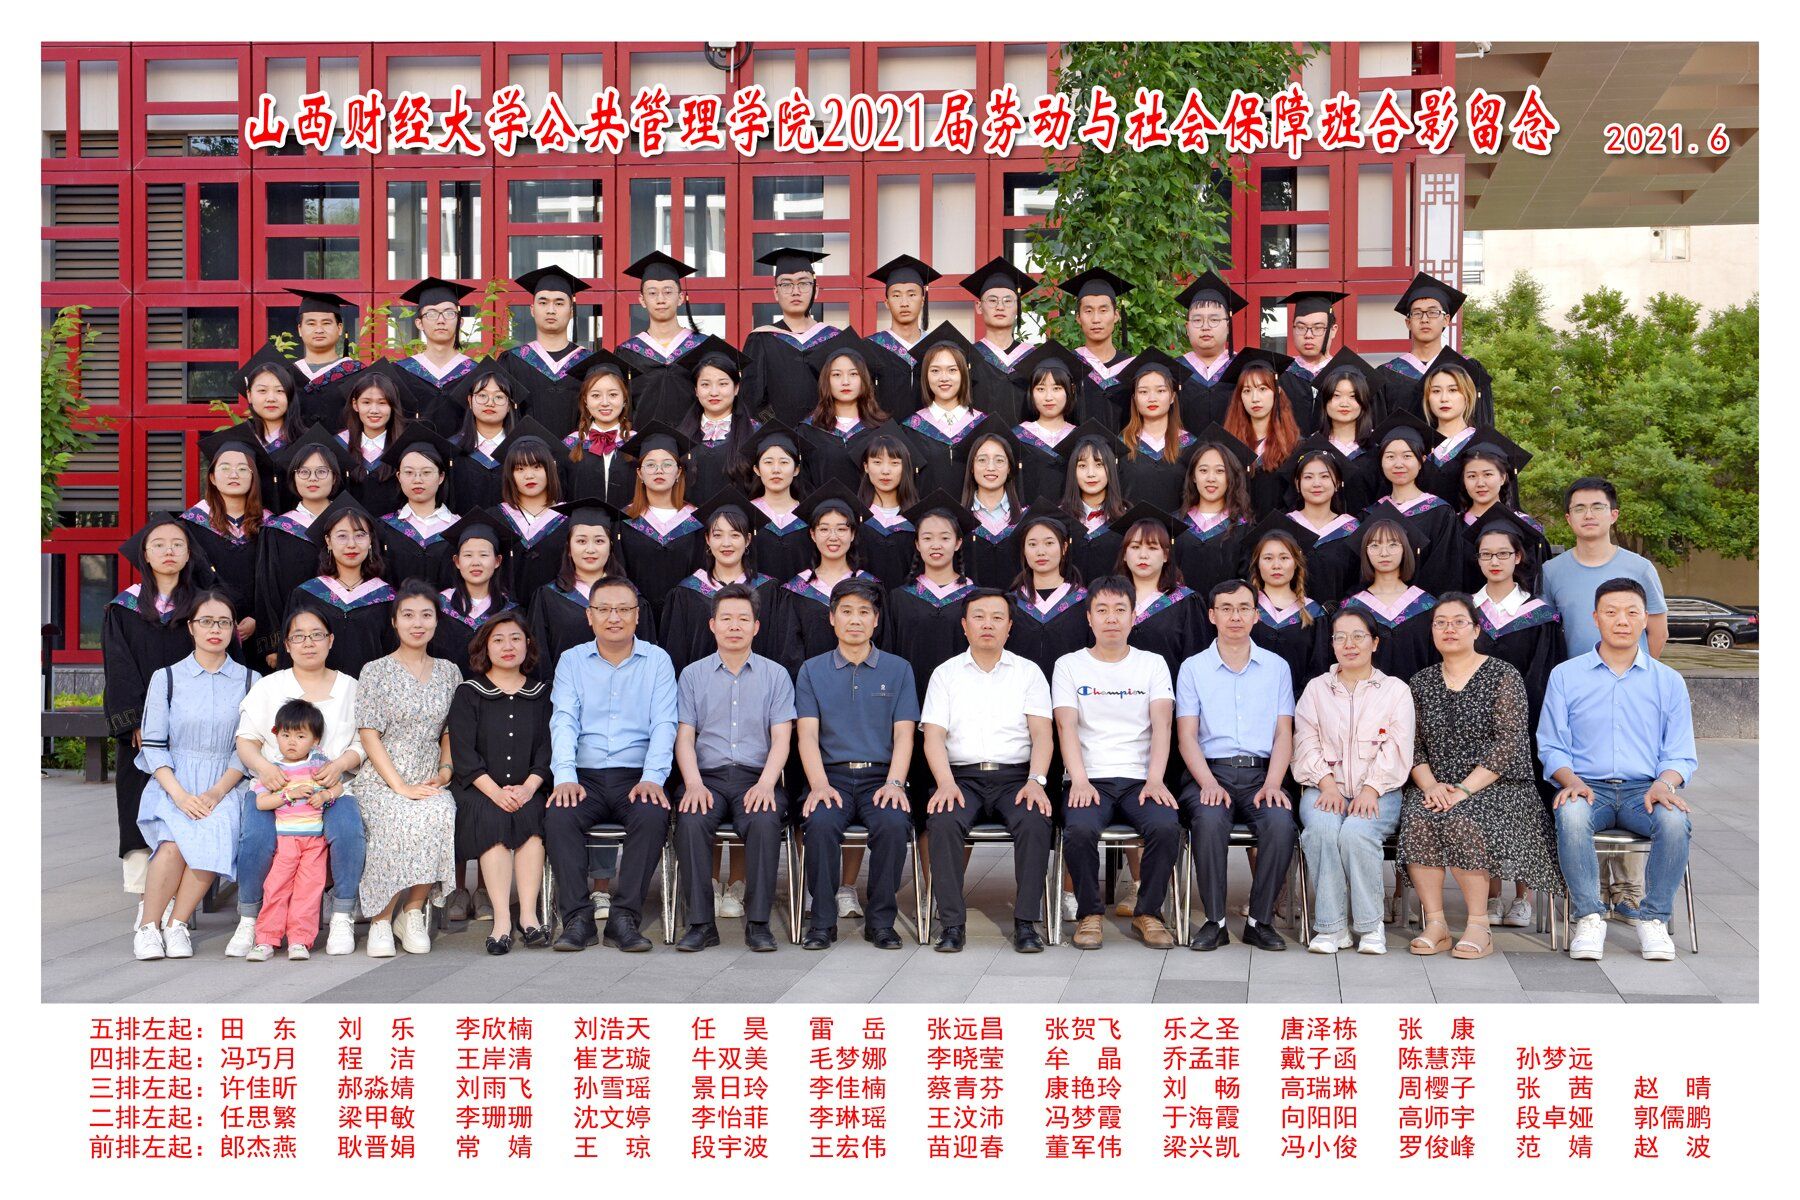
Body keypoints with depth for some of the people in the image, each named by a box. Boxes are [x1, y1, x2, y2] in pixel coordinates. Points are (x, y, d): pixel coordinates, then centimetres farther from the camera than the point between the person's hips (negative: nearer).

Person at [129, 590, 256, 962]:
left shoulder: (249, 681, 11)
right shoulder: (166, 678, 10)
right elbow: (153, 746, 3)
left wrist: (217, 792, -10)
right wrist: (180, 795, -12)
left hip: (225, 786, 0)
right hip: (173, 784, 0)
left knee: (212, 837, -32)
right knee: (175, 843, -31)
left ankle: (178, 925, -16)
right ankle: (147, 926, -13)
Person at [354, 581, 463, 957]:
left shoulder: (449, 672, 15)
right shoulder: (375, 672, 3)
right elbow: (370, 736, -3)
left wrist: (445, 772, -2)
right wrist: (401, 787, -14)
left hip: (430, 781, 3)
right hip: (381, 781, -2)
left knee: (441, 814, -32)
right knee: (400, 820, -35)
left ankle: (413, 911, -17)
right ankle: (381, 920, -18)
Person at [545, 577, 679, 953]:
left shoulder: (657, 661, 10)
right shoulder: (571, 661, 13)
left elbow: (663, 724, 0)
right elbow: (563, 721, 1)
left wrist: (652, 777, -17)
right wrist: (564, 776, -16)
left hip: (637, 776, -1)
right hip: (585, 776, 1)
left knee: (653, 816, -32)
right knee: (558, 816, -29)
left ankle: (624, 918, -24)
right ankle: (577, 918, -22)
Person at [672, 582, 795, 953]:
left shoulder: (775, 675, 13)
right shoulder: (692, 675, 15)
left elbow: (781, 738, 4)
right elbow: (684, 737, 7)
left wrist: (766, 783, -14)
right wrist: (694, 783, -12)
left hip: (757, 777, -1)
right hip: (707, 775, 1)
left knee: (765, 821, -33)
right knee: (690, 821, -32)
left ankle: (758, 922, -24)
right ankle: (700, 922, -23)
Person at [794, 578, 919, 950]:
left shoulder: (898, 669, 13)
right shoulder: (812, 671, 13)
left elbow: (903, 734, 5)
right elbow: (807, 734, 3)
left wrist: (894, 783, -13)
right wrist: (819, 784, -14)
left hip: (881, 775, 0)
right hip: (832, 775, 0)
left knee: (894, 823, -31)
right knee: (820, 823, -32)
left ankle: (881, 920, -14)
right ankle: (822, 921, -16)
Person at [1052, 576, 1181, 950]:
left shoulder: (1153, 664, 13)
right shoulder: (1069, 665, 11)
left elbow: (1161, 724, 0)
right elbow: (1066, 726, -2)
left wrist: (1155, 779, -17)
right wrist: (1079, 780, -19)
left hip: (1141, 779, 1)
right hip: (1091, 781, -1)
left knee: (1167, 826, -30)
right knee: (1080, 829, -33)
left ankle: (1148, 913, -7)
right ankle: (1089, 914, -9)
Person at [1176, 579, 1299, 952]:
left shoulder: (1277, 666, 15)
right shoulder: (1193, 668, 11)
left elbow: (1284, 733, 8)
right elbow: (1186, 735, 3)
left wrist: (1272, 784, -9)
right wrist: (1209, 783, -14)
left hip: (1261, 773, 1)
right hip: (1210, 771, -1)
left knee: (1281, 822, -30)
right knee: (1209, 820, -34)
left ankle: (1260, 921, -14)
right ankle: (1214, 921, -20)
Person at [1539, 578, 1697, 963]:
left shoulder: (1669, 681, 14)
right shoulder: (1565, 676, 11)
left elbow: (1680, 754, 11)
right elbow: (1552, 747, 9)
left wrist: (1664, 784, -12)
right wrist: (1571, 781, -13)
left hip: (1644, 790, 1)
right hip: (1587, 787, -1)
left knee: (1676, 821, -34)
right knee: (1571, 815, -37)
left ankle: (1654, 918, -15)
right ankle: (1589, 917, -23)